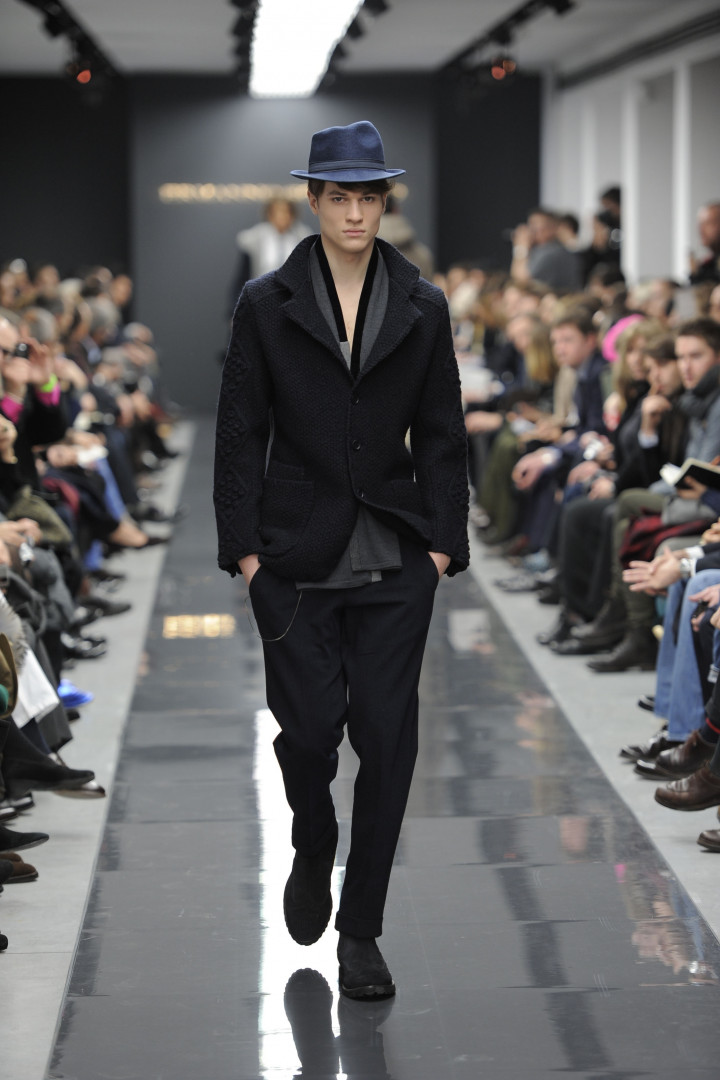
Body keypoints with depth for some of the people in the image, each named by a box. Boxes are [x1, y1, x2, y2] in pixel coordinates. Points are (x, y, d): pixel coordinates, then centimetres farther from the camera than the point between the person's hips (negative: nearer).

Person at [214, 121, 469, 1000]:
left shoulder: (422, 309, 5)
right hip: (298, 557, -1)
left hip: (395, 562, 1)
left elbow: (441, 435, 8)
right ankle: (312, 852, 32)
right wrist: (246, 549, -4)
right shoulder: (267, 305, 0)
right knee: (310, 726, -2)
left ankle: (360, 930, 10)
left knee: (387, 737, -1)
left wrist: (442, 545, 1)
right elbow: (239, 435, 1)